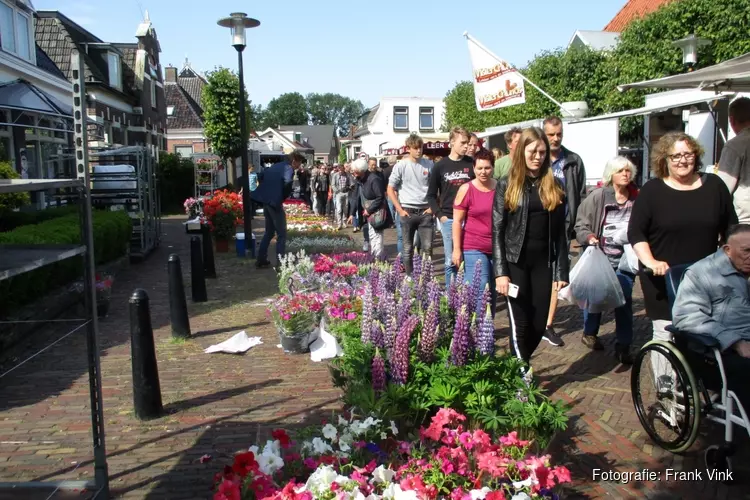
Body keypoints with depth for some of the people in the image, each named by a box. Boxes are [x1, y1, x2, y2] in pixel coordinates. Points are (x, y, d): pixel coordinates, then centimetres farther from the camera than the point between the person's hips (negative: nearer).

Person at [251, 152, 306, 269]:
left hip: (266, 201, 9)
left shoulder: (276, 166, 17)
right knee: (281, 234, 2)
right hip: (275, 202, -9)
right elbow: (287, 183, -25)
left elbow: (260, 175, 22)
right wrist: (284, 197, -8)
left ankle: (261, 260, 23)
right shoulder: (289, 169, -9)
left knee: (269, 231, 20)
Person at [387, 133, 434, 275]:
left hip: (425, 211, 2)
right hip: (408, 211, -2)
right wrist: (400, 210, -6)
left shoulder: (429, 165, 3)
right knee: (408, 248, 6)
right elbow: (390, 189, 0)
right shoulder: (401, 166, -3)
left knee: (427, 247, 1)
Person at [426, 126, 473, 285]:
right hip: (449, 220, 0)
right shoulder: (440, 166, 3)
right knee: (451, 261, 5)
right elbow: (431, 195, 8)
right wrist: (440, 215, -3)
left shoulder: (472, 164, 5)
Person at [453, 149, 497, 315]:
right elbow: (457, 222, -5)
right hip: (474, 248, -4)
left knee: (493, 292, 12)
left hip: (498, 248, 4)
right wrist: (457, 249, -10)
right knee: (480, 292, -9)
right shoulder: (466, 189, -6)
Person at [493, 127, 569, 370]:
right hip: (516, 262, -3)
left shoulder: (554, 186, 6)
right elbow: (497, 231, -5)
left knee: (539, 324, 6)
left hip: (543, 263, 3)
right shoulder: (506, 185, -1)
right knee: (520, 324, -2)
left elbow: (560, 232, 6)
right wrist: (500, 271, -13)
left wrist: (561, 271, 1)